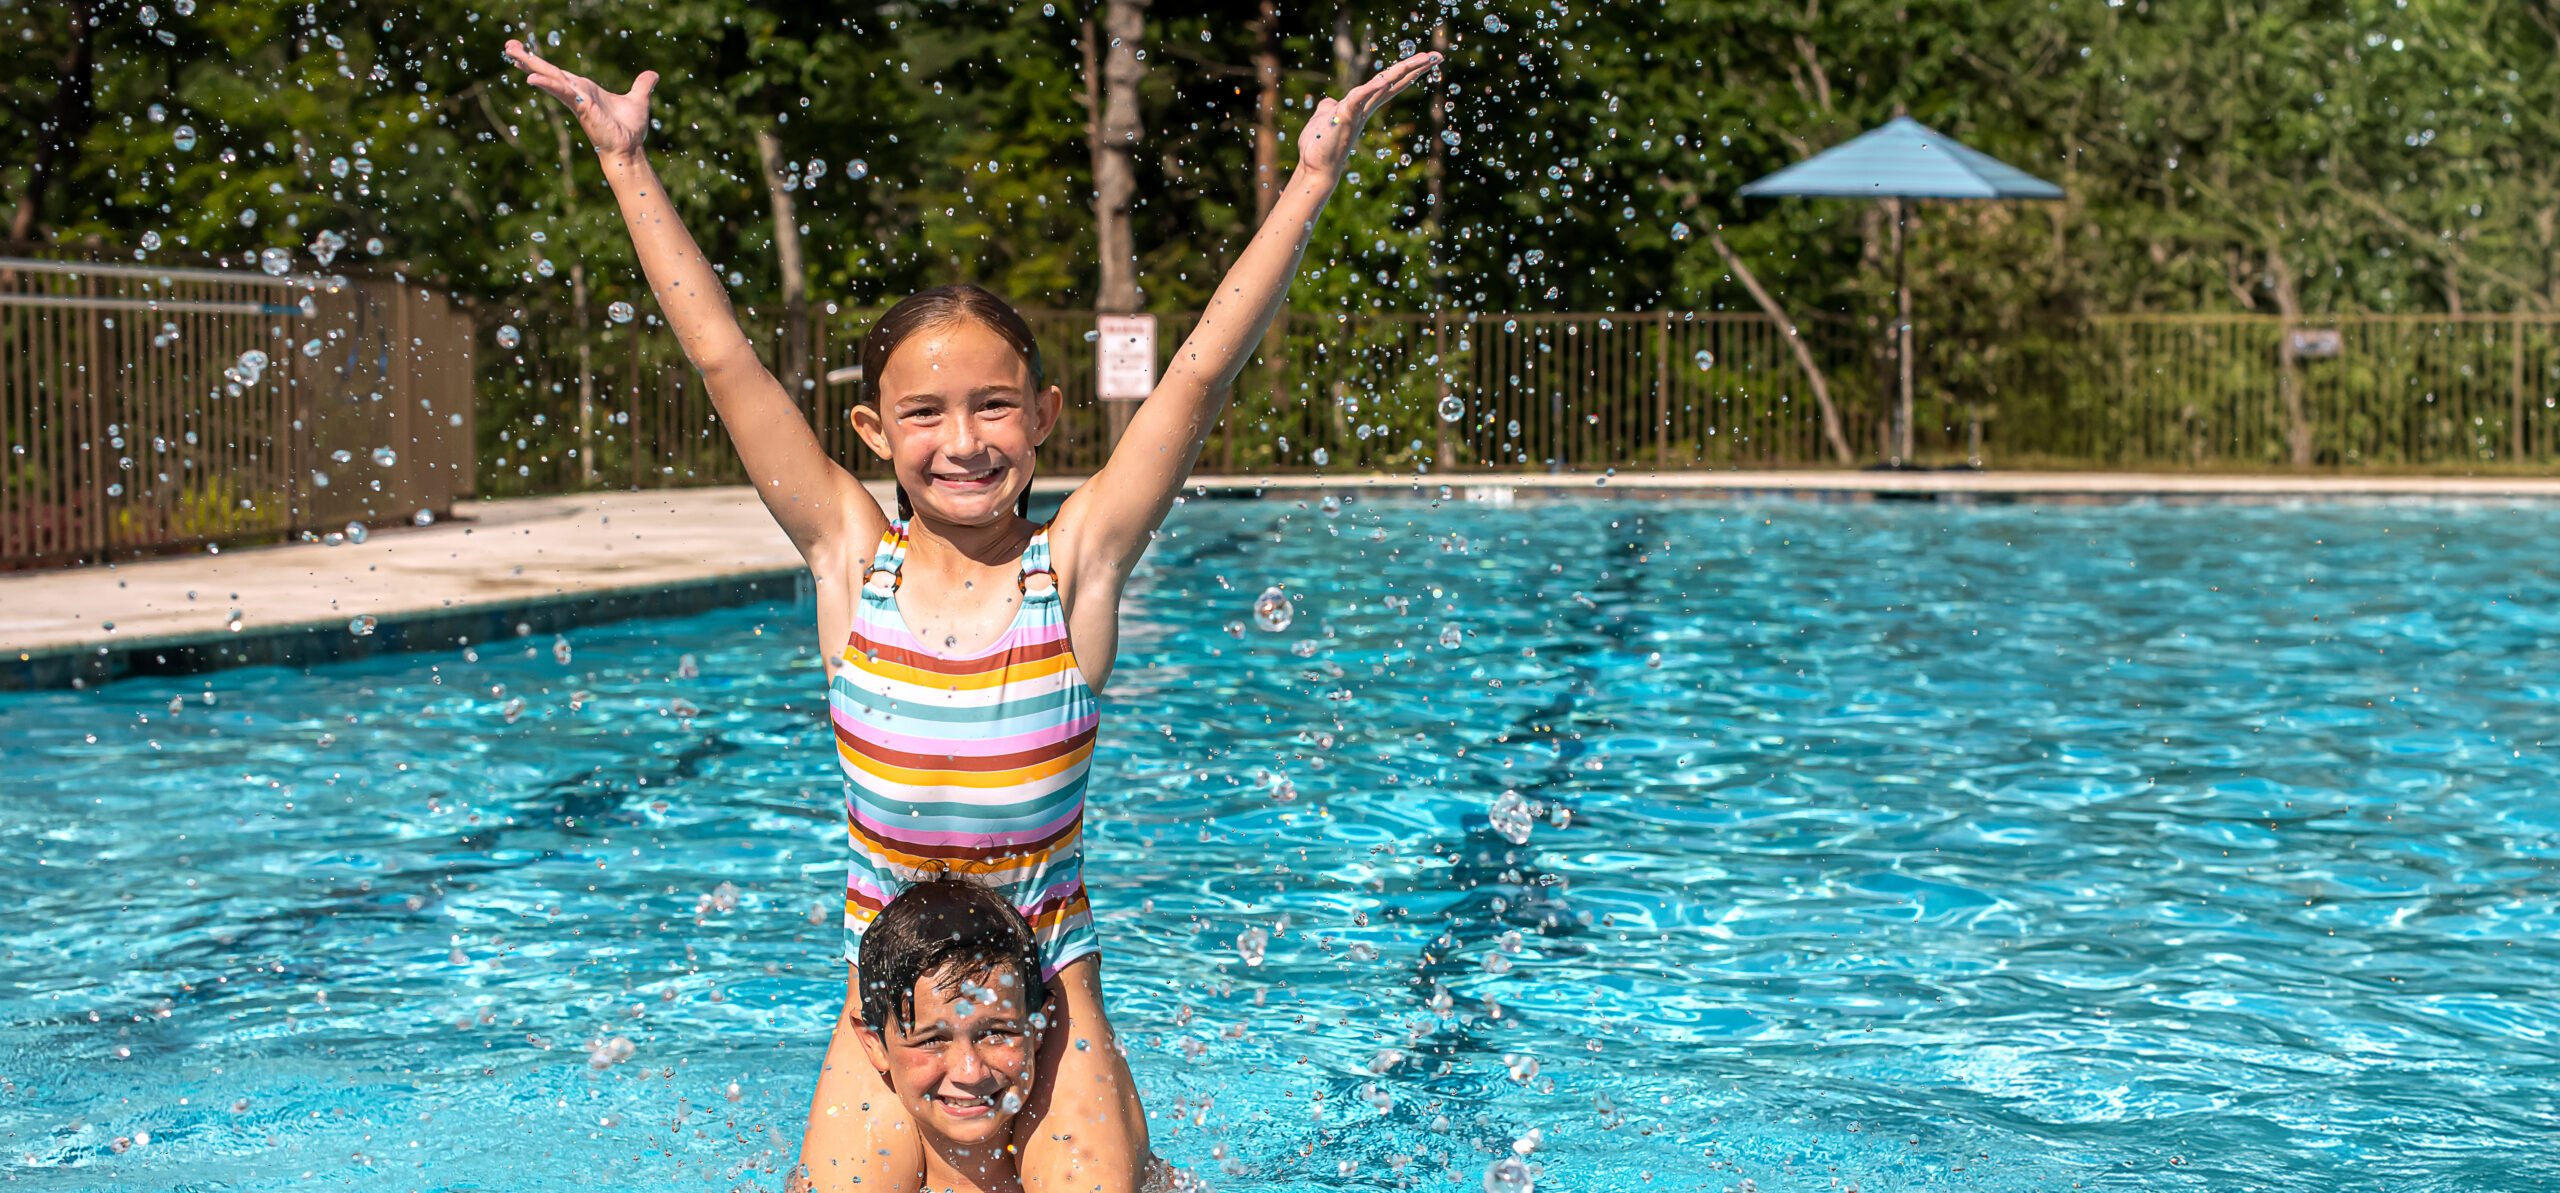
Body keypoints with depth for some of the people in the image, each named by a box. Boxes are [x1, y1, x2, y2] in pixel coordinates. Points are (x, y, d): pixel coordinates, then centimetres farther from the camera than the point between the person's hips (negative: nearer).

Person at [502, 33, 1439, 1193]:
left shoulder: (1075, 562, -8)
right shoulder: (853, 558, -6)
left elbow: (1203, 369, -13)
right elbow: (724, 359, -6)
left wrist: (1311, 177, -16)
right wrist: (627, 163, -5)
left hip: (1047, 986, -1)